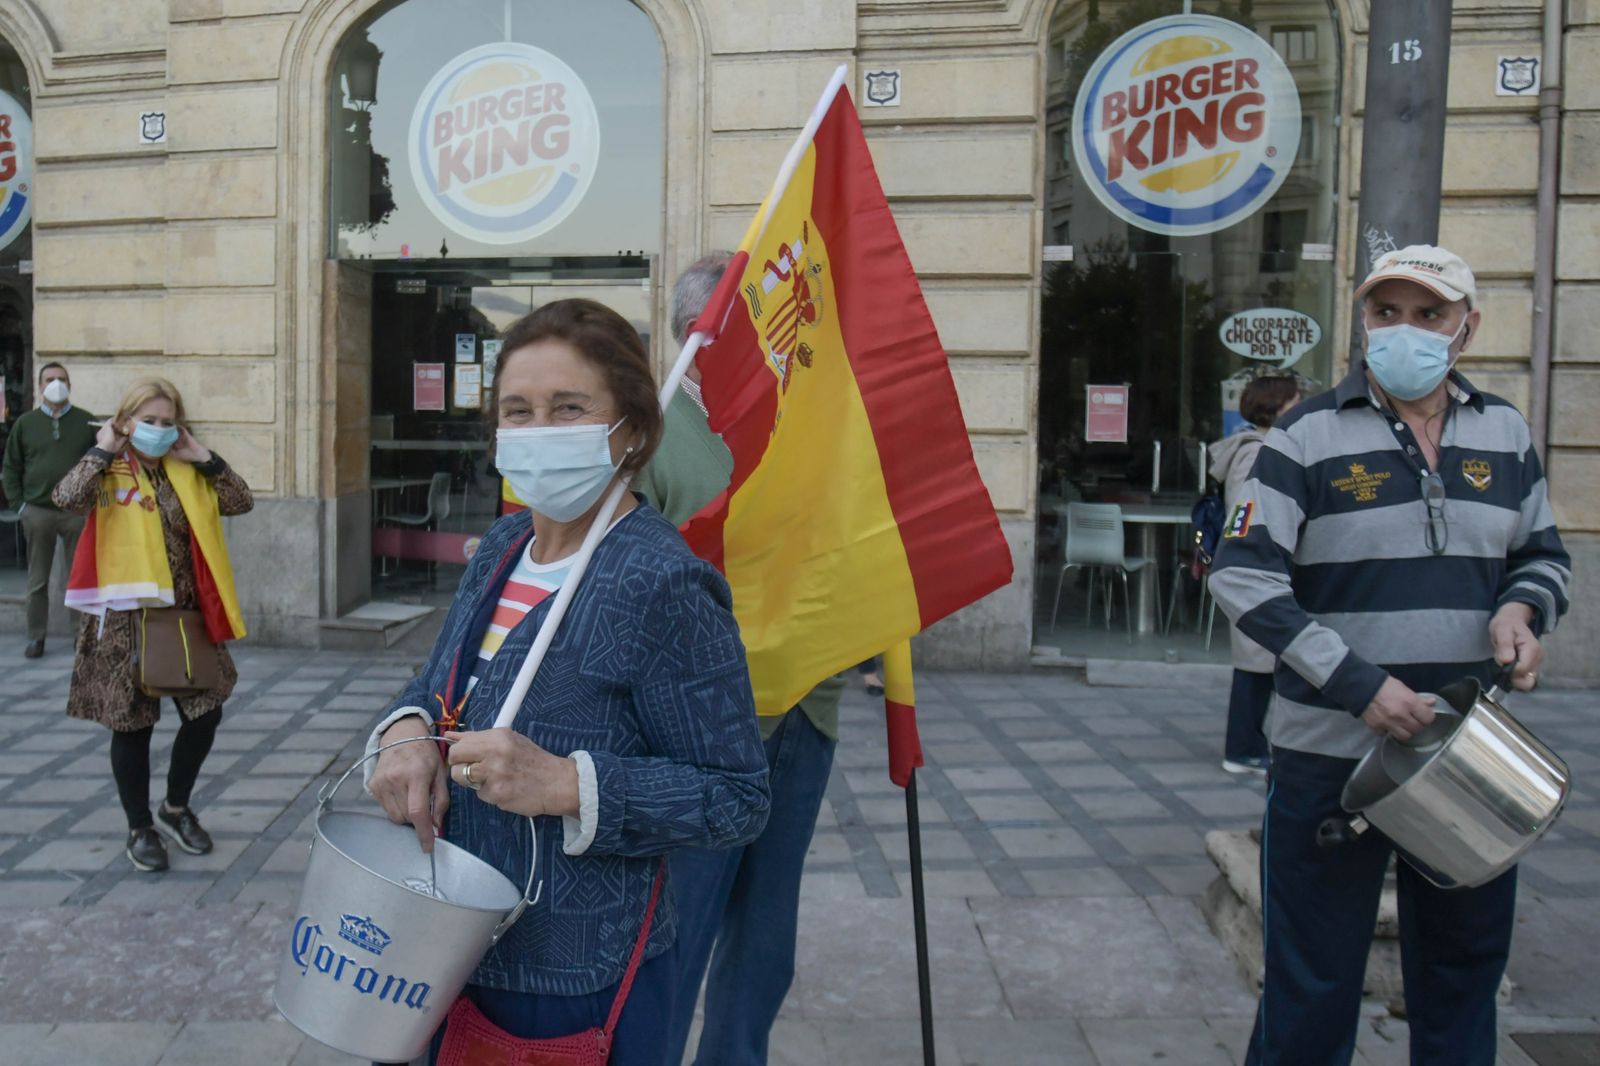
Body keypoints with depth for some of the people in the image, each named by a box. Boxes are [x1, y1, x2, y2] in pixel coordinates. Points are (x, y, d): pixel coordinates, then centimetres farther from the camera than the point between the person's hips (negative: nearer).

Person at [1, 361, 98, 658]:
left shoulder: (87, 421, 4)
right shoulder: (25, 423, 7)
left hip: (78, 511, -1)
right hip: (37, 512, 1)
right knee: (37, 580, 8)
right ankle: (35, 637, 15)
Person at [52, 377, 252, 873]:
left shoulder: (186, 474, 9)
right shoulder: (109, 472, -5)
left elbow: (241, 501, 2)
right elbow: (67, 498, -25)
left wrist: (203, 457, -3)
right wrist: (103, 450, -14)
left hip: (185, 614, 5)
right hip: (126, 619, -5)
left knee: (205, 712, 7)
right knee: (132, 726, 5)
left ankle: (176, 808, 29)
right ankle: (140, 828, 21)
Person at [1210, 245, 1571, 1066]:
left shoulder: (1505, 433, 8)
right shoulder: (1308, 436, -7)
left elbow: (1543, 554, 18)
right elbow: (1243, 577, -13)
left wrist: (1522, 607, -6)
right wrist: (1358, 684, -20)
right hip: (1332, 752, -4)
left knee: (1464, 968, 18)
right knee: (1314, 979, 7)